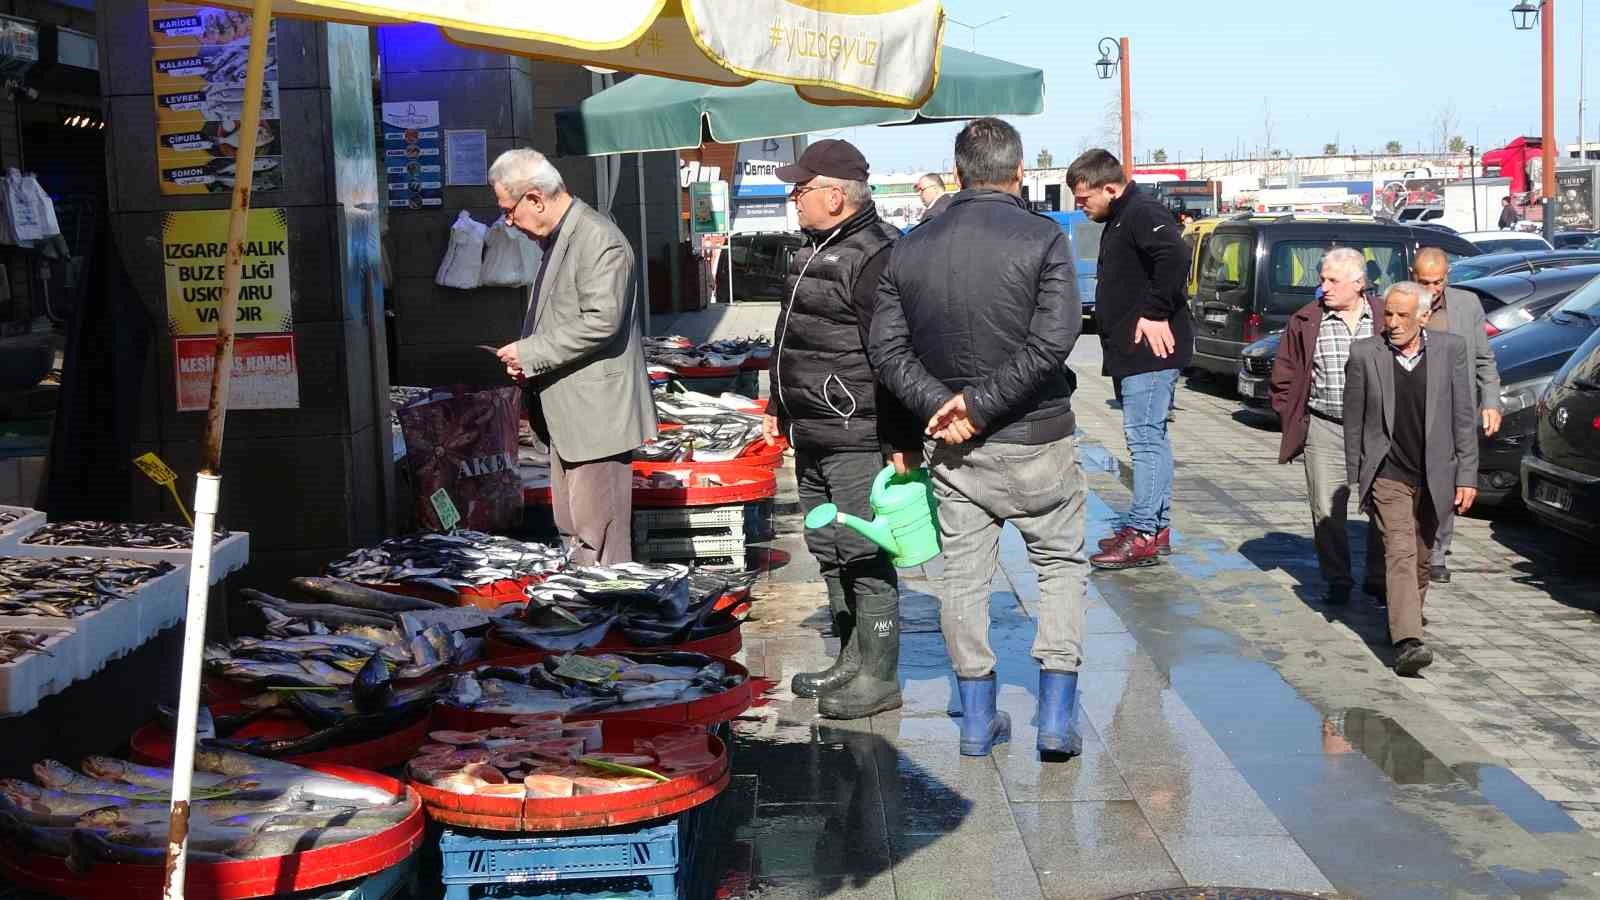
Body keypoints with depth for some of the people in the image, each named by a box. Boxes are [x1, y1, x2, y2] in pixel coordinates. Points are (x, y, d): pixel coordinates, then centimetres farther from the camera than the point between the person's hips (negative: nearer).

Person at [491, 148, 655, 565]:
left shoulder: (599, 240, -16)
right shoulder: (557, 238, 16)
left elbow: (601, 322, -24)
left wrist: (531, 353, -17)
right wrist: (528, 360, 8)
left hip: (595, 415, -10)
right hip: (567, 415, 10)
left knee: (598, 539, -6)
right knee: (572, 533, 16)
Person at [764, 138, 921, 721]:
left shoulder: (873, 257, -17)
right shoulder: (815, 251, 16)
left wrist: (905, 441, -21)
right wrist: (781, 409, 27)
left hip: (857, 439, -10)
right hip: (812, 438, 10)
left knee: (865, 555, -4)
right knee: (829, 553, 16)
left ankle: (879, 677, 5)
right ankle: (852, 661, 27)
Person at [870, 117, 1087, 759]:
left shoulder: (911, 248, 3)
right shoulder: (1043, 238, -9)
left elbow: (887, 348, -2)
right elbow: (1052, 341, -19)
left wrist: (939, 406, -9)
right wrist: (980, 404, -16)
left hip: (951, 446, 3)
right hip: (1035, 442, -3)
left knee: (963, 573, 12)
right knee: (1061, 564, 12)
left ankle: (976, 719, 18)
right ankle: (1056, 717, 7)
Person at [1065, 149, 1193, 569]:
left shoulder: (1143, 214, -14)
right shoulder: (1119, 219, 19)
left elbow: (1176, 256, -30)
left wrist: (1156, 313, -24)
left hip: (1150, 350, -11)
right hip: (1131, 353, 11)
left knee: (1145, 438, -9)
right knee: (1151, 437, 14)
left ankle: (1142, 534, -7)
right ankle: (1158, 527, 21)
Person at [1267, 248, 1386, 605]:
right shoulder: (1304, 322, 2)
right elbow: (1282, 379, 8)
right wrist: (1295, 422, 3)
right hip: (1324, 430, 0)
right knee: (1327, 510, 0)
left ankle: (1378, 577, 20)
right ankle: (1338, 581, 14)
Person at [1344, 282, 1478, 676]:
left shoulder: (1451, 349, -2)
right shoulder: (1364, 354, -5)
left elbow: (1464, 418, 1)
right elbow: (1353, 419, 3)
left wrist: (1467, 476, -3)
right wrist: (1354, 477, 4)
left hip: (1435, 477, 2)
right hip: (1388, 476, -2)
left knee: (1421, 557, 15)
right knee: (1400, 554, -14)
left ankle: (1406, 620, 37)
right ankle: (1406, 642, -21)